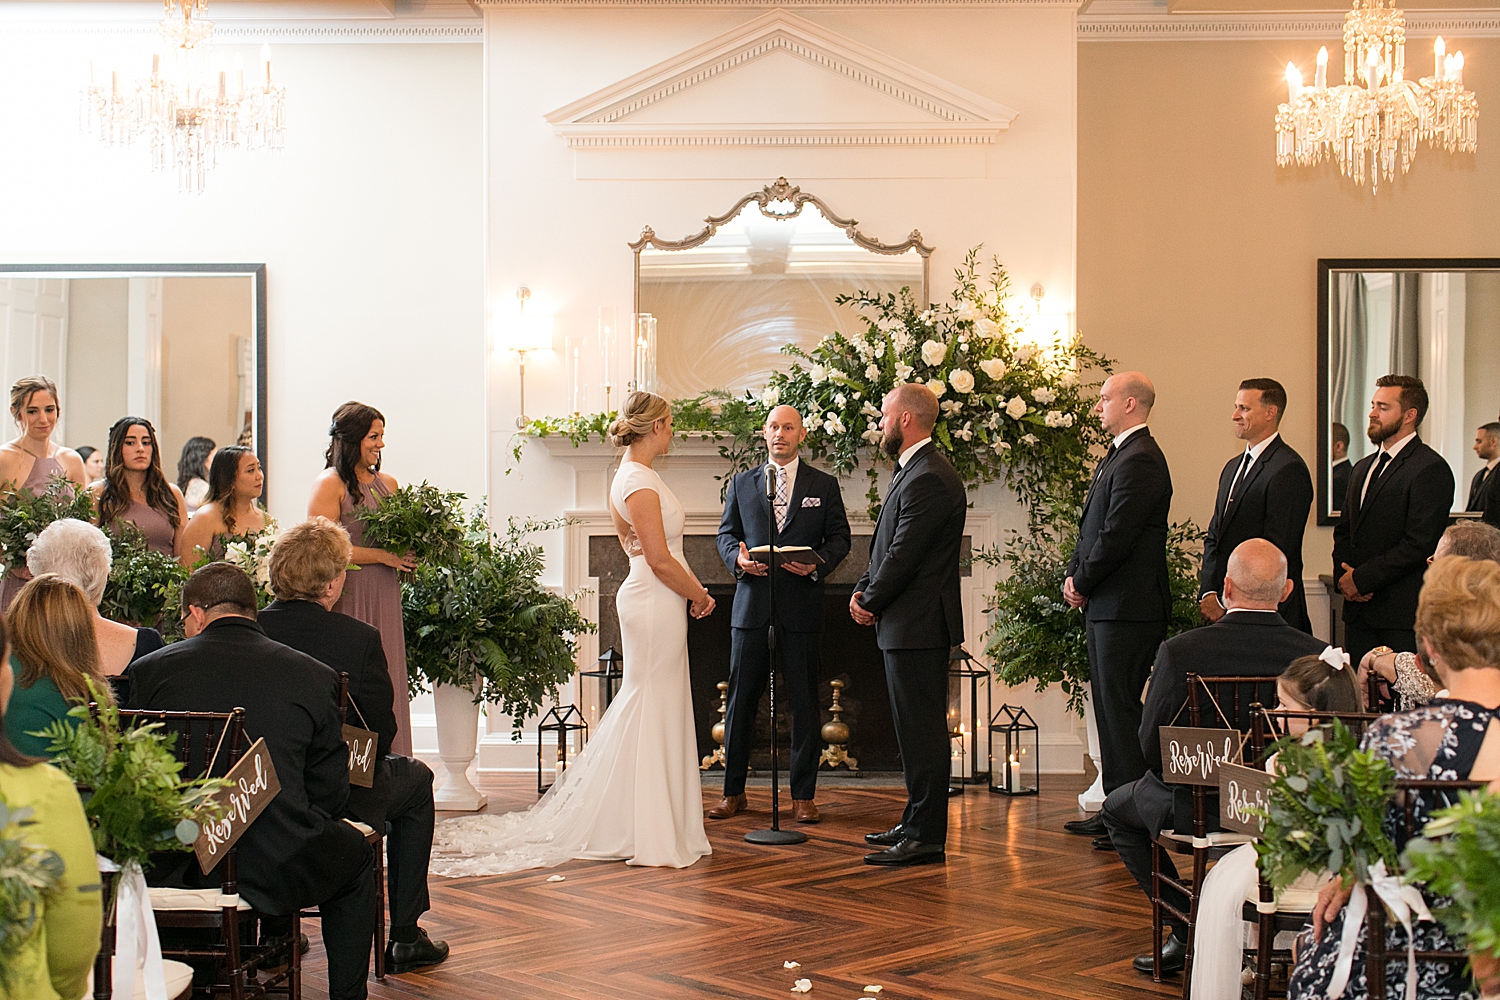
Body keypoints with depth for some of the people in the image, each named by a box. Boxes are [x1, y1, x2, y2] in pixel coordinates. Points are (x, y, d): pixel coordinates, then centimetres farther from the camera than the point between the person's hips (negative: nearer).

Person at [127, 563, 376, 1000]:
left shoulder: (148, 670, 0)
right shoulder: (315, 676, -2)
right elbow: (330, 795, 2)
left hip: (175, 869, 2)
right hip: (277, 870, -2)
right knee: (353, 851, 29)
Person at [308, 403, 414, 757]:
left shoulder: (388, 483, 15)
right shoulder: (330, 484, -5)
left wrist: (408, 555, 2)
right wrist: (381, 555, -14)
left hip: (385, 599, 7)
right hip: (348, 598, -7)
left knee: (386, 684, 5)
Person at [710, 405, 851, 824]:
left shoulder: (824, 485, 8)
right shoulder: (742, 483, 12)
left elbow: (840, 537, 7)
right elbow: (726, 533, 12)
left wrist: (818, 565, -13)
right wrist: (737, 558, -9)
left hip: (802, 606, -1)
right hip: (752, 604, 1)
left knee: (804, 701, 2)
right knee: (741, 698, 4)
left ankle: (803, 795, 9)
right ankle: (733, 791, 13)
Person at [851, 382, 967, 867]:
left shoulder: (929, 480, -18)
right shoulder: (912, 472, 17)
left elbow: (904, 555, -20)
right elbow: (889, 549, 19)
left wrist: (871, 603, -7)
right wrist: (863, 590, 5)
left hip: (918, 626, -11)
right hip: (907, 626, 11)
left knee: (922, 731, -7)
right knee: (914, 729, 16)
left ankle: (927, 838, -3)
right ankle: (917, 823, 25)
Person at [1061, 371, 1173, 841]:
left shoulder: (1139, 460, -16)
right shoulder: (1115, 457, 18)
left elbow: (1117, 536, -21)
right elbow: (1093, 528, 21)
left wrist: (1082, 582, -9)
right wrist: (1074, 575, 6)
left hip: (1127, 609, -11)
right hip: (1106, 607, 11)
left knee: (1120, 707, -7)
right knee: (1109, 706, 14)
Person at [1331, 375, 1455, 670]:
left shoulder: (1430, 469, -10)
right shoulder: (1363, 468, 19)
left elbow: (1419, 544, -17)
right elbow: (1343, 531, 22)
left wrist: (1362, 579, -13)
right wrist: (1343, 576, 2)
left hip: (1403, 612, -8)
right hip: (1359, 608, 8)